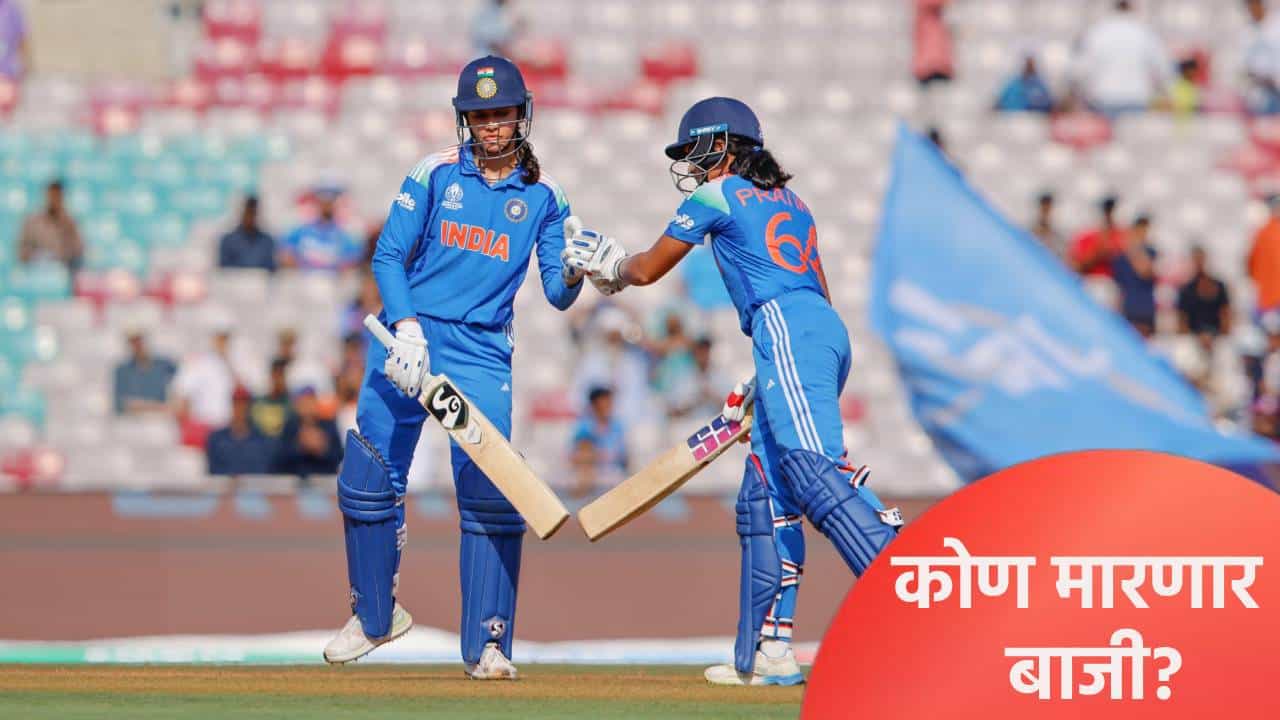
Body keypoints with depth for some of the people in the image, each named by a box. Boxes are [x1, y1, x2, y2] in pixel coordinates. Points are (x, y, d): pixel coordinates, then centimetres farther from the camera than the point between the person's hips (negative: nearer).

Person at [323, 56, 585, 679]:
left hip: (481, 352, 0)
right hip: (407, 335, 0)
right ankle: (375, 614, 22)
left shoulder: (542, 195, 3)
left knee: (489, 490, -12)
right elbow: (388, 256, -3)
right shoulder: (434, 173, 0)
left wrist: (574, 272, -22)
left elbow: (557, 295, 1)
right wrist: (406, 329, -16)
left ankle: (486, 645, -5)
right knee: (369, 480, 1)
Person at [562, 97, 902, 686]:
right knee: (765, 494, 10)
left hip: (786, 329, -9)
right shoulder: (787, 201, 29)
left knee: (816, 472, -23)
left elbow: (648, 269, 16)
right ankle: (765, 653, 7)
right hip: (826, 330, 9)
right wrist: (763, 384, 32)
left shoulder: (717, 197, 7)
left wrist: (609, 267, 39)